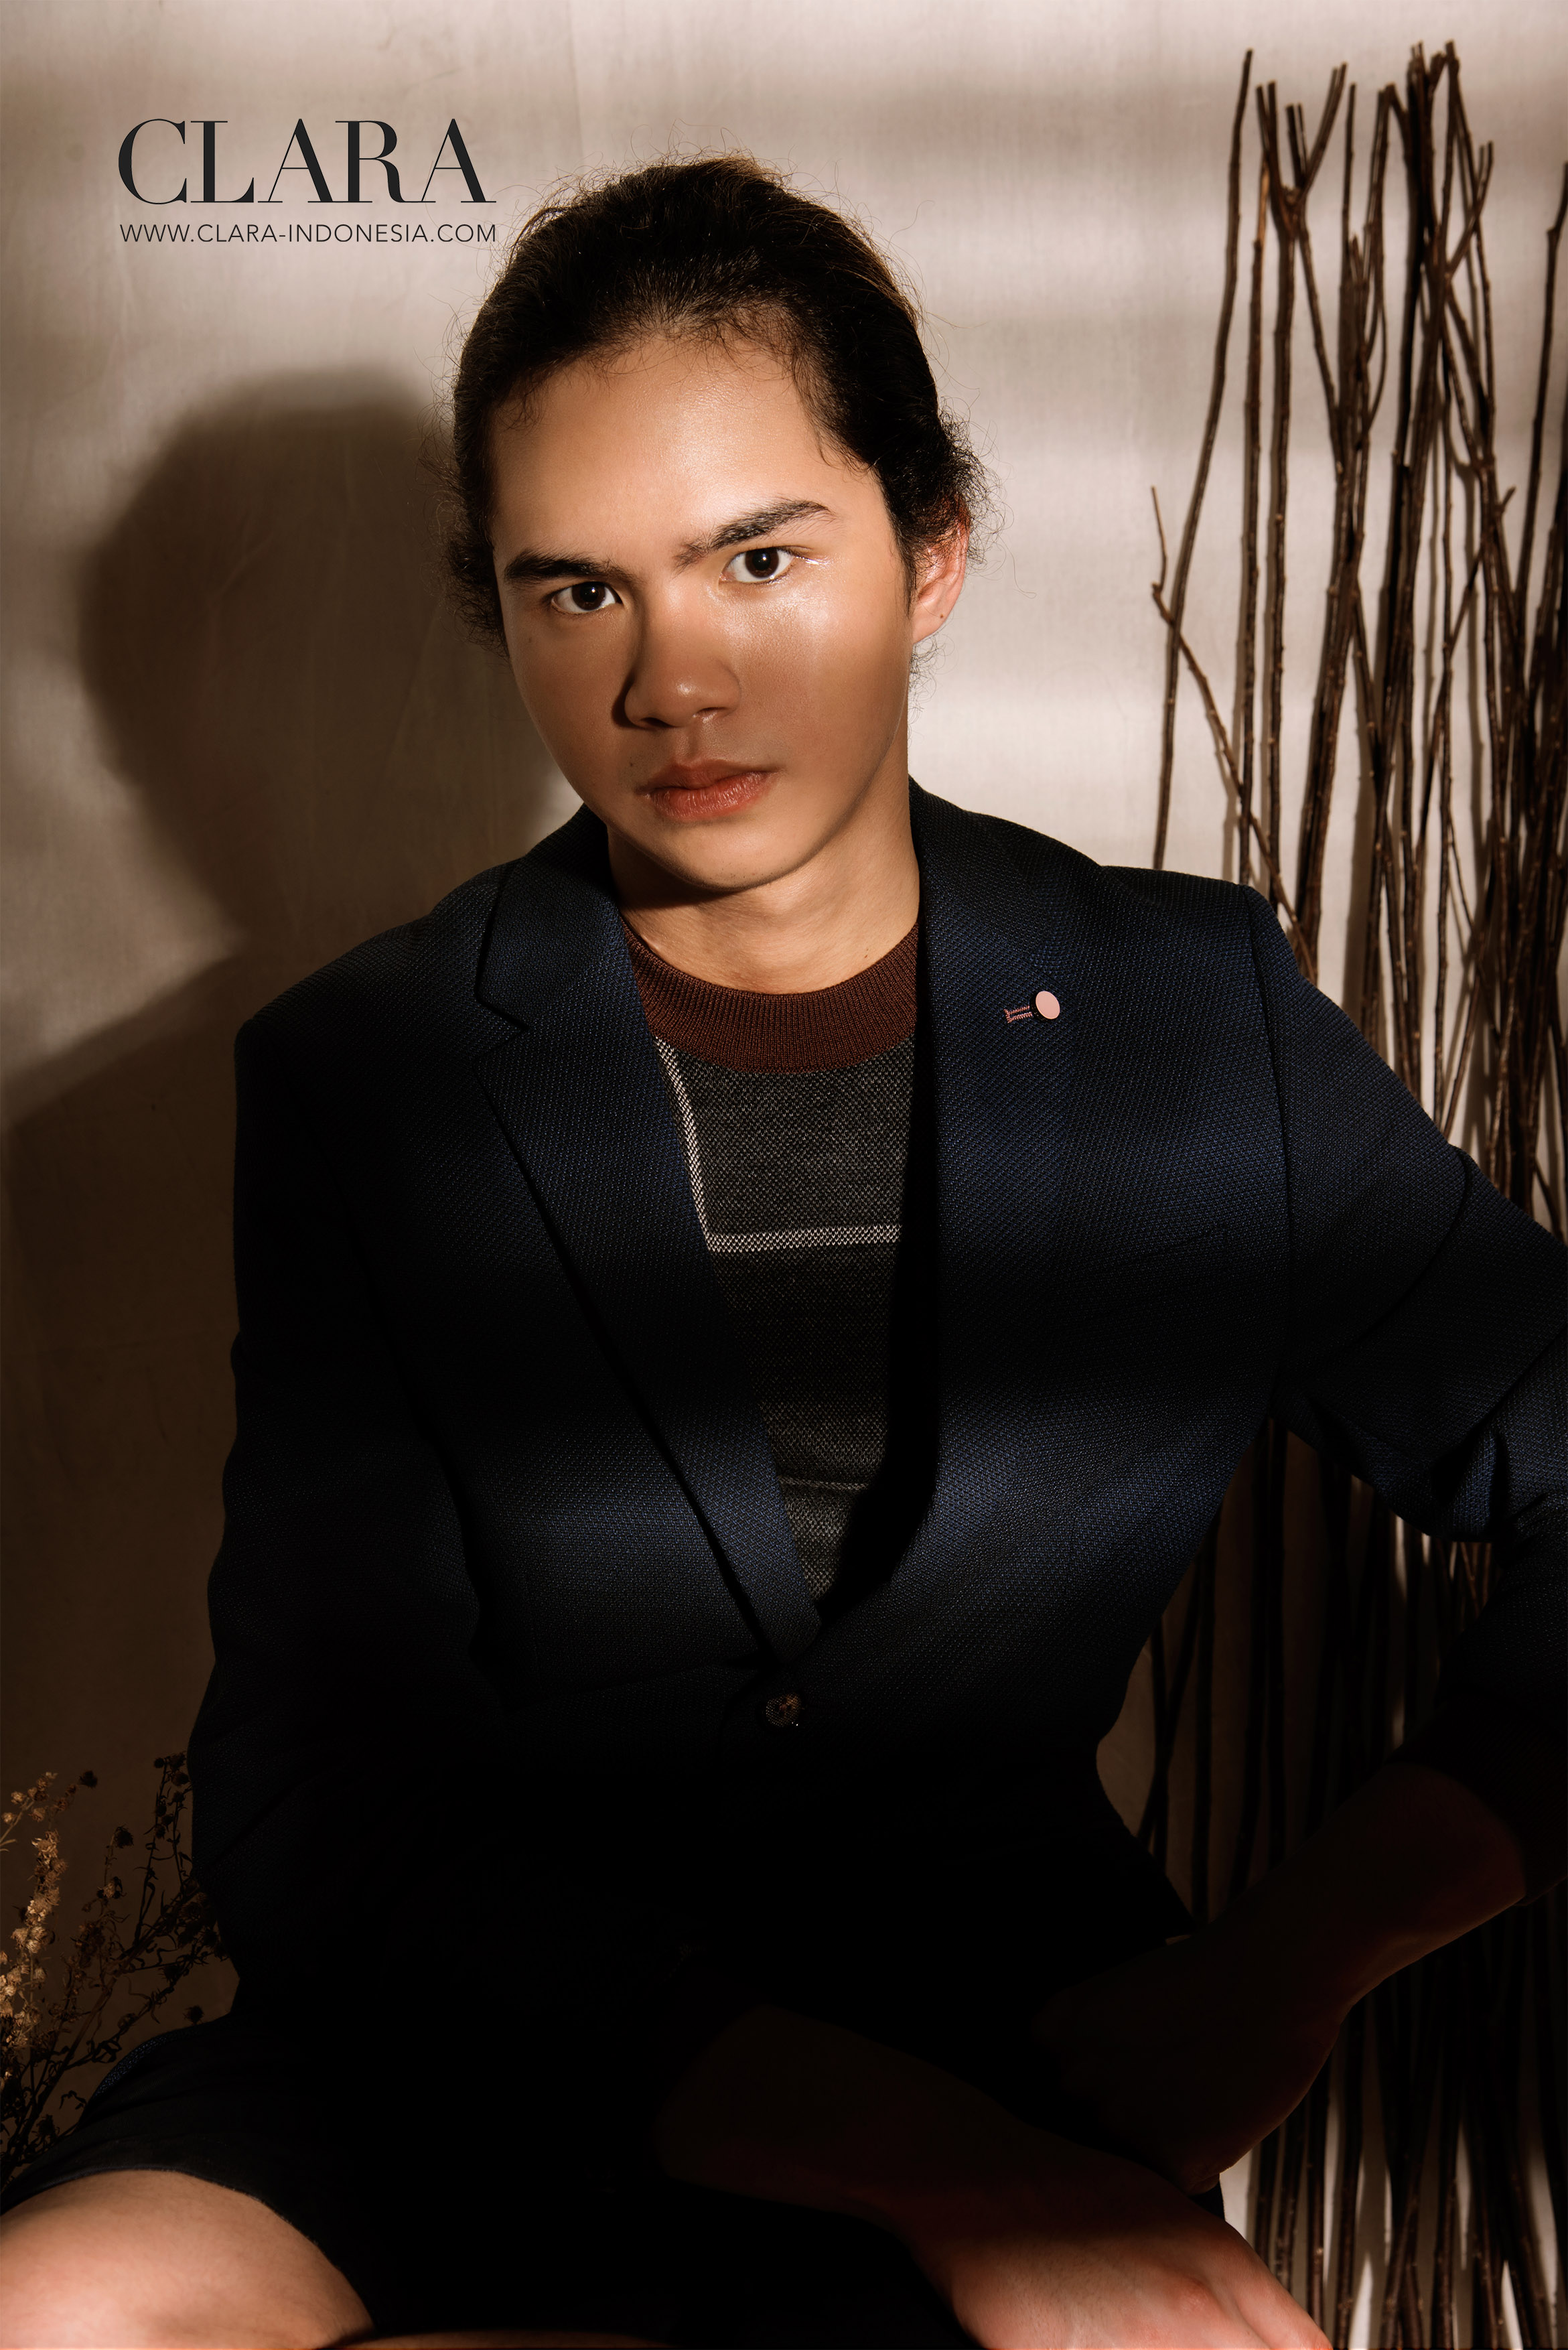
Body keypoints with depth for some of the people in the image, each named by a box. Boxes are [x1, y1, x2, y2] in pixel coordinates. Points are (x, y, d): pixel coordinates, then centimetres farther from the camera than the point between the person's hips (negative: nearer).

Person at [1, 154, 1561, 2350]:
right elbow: (320, 1816, -11)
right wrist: (948, 2171, -21)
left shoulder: (1196, 1019, 0)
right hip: (490, 2050, 0)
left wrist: (1302, 1950, -14)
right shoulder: (363, 1078, -4)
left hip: (1025, 2049, 1)